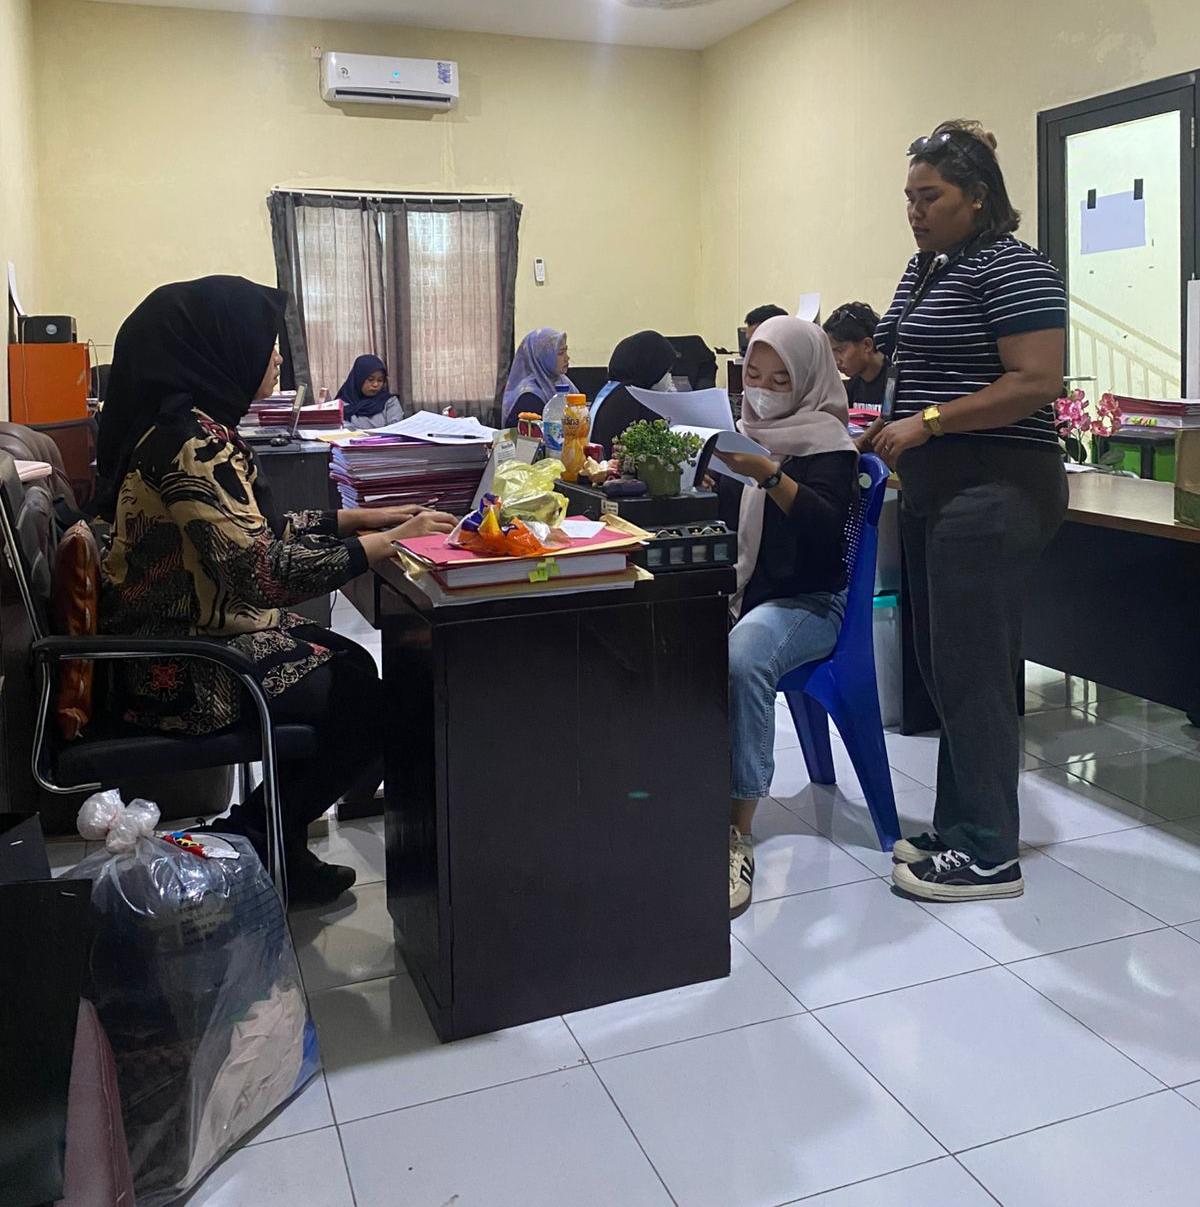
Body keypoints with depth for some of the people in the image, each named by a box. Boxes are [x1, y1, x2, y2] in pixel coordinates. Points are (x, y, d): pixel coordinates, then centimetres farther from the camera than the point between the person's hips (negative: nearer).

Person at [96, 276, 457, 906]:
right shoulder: (192, 441, -24)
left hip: (188, 638, 10)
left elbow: (255, 529, 13)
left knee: (355, 669, 15)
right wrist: (387, 544, -23)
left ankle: (278, 846, 22)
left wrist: (361, 517, 7)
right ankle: (248, 843, 13)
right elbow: (265, 571, -31)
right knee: (375, 704, -2)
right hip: (185, 671, -10)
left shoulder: (188, 424, 7)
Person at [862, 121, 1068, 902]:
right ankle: (959, 829, 23)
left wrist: (928, 423, -20)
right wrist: (881, 423, 6)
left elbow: (1036, 382, -18)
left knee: (972, 669, -6)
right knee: (945, 666, 11)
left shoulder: (1012, 270, -10)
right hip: (934, 490, 9)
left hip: (993, 493, -9)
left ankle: (989, 856, 5)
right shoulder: (925, 270, 17)